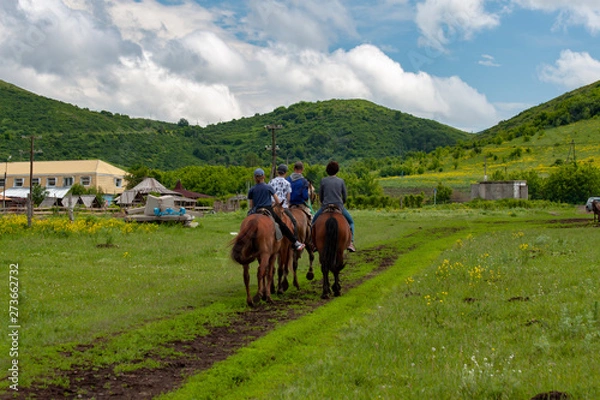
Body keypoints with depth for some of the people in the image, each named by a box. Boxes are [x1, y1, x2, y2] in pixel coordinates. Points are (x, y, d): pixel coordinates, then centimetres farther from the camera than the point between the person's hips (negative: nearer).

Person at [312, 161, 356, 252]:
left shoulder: (323, 181, -1)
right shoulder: (341, 181, 0)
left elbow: (320, 196, 6)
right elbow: (345, 196, 5)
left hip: (325, 207, 0)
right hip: (339, 207, 0)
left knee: (314, 221, 24)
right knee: (351, 222, 21)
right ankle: (350, 242, 4)